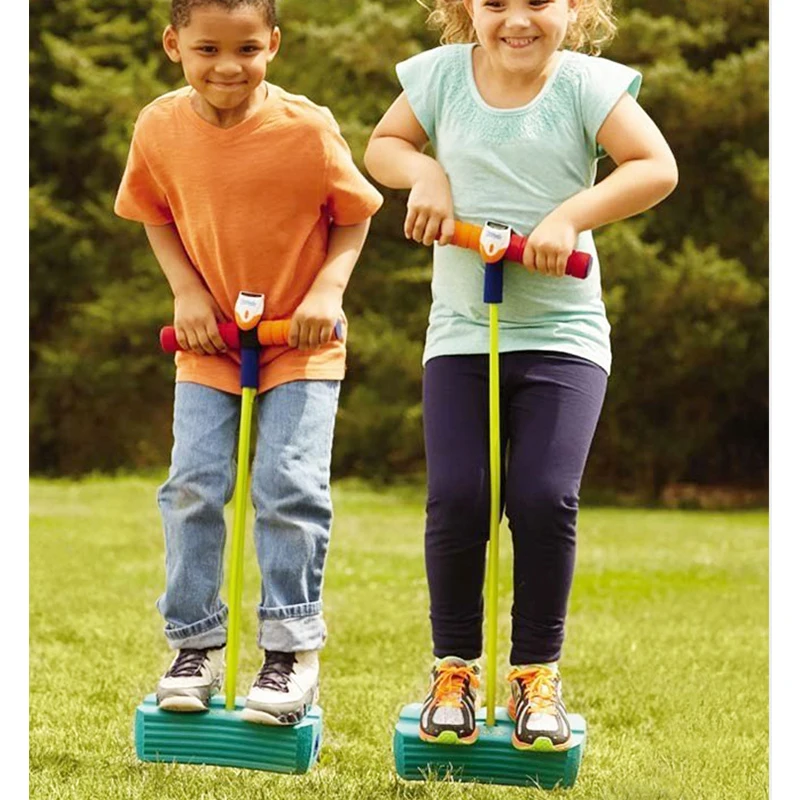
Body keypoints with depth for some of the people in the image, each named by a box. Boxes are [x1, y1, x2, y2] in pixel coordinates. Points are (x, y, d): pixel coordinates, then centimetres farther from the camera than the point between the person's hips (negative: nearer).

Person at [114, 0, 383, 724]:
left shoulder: (308, 129, -18)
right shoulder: (159, 128, -9)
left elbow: (354, 214, -4)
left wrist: (328, 288, -18)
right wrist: (186, 291, -7)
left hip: (301, 340, -3)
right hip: (210, 339, 3)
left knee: (290, 486, -10)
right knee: (194, 483, -3)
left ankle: (292, 650, 4)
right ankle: (196, 644, 11)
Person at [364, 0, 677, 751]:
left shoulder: (587, 84, -6)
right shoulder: (441, 74, 1)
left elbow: (657, 167, -12)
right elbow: (383, 144, 15)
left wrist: (571, 215, -22)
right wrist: (423, 173, -7)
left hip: (563, 332, -2)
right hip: (460, 331, 2)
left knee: (545, 497, -12)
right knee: (456, 497, -9)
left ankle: (537, 673, 7)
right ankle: (454, 668, 11)